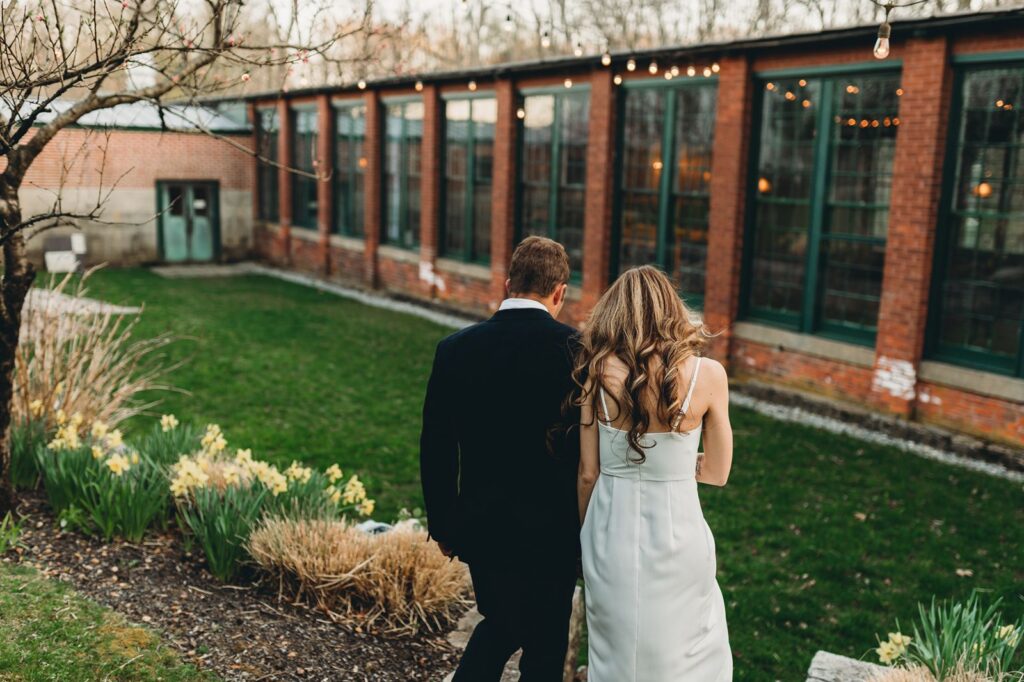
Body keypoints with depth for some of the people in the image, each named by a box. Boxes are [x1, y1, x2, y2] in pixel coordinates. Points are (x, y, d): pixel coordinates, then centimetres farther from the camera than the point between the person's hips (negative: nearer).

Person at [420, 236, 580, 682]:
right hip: (550, 530, -3)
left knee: (498, 624, 27)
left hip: (479, 526, 3)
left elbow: (435, 449, -1)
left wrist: (442, 526, 11)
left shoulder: (454, 349, -6)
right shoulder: (576, 349, -15)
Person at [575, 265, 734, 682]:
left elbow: (587, 473, -4)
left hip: (613, 533, 2)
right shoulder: (707, 374, -12)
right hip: (675, 534, -1)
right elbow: (717, 472, -3)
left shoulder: (598, 373, -10)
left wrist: (589, 534, 12)